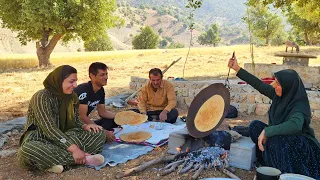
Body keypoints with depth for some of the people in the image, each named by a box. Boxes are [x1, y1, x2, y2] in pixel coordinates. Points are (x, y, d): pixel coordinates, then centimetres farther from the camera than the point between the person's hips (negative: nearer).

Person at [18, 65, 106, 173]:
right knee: (27, 150, -41)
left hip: (65, 136, 6)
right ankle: (84, 159, -35)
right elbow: (49, 129, -27)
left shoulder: (72, 97, 1)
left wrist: (84, 126, -13)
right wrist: (73, 149, -34)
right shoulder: (41, 97, -19)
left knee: (100, 134, -10)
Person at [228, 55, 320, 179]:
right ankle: (269, 162, -1)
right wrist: (237, 69, 1)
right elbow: (259, 85, 2)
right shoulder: (279, 94, -7)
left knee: (274, 140, -35)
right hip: (281, 136, 8)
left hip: (300, 146, -8)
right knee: (255, 126, -6)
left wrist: (266, 131, -48)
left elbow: (295, 125, -48)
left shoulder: (299, 105, -28)